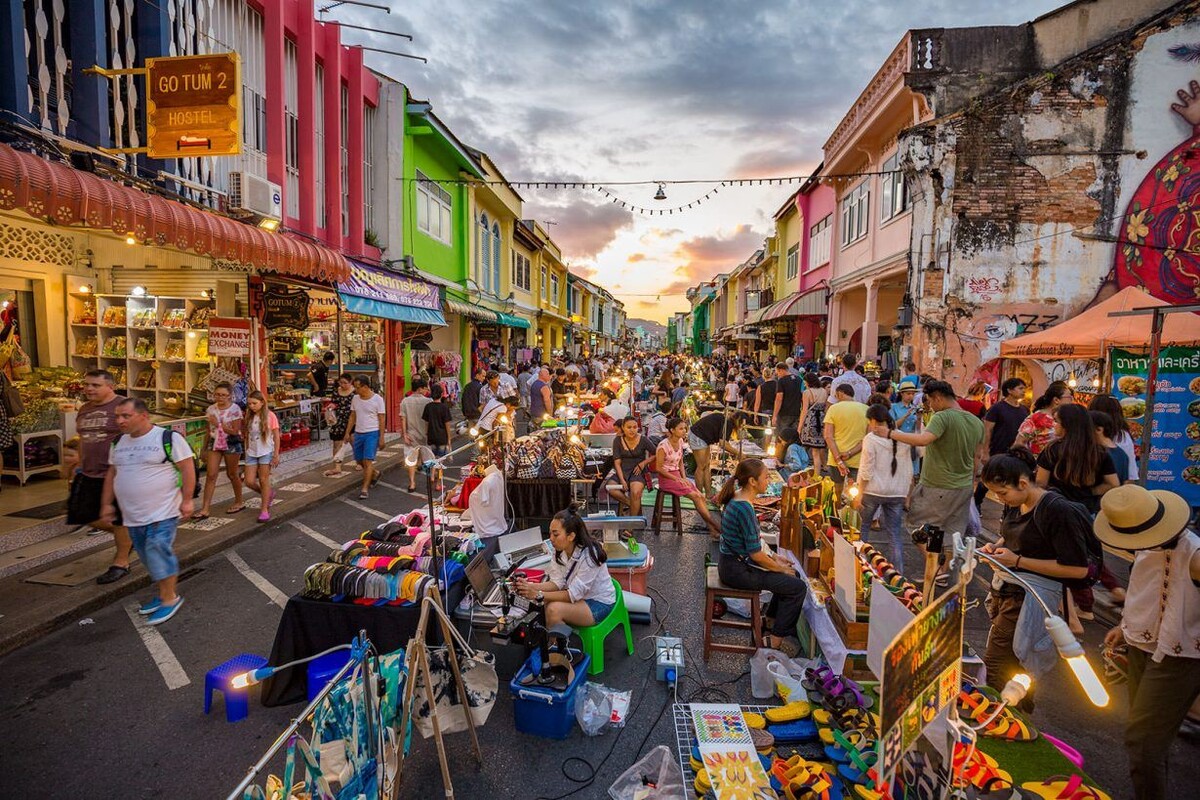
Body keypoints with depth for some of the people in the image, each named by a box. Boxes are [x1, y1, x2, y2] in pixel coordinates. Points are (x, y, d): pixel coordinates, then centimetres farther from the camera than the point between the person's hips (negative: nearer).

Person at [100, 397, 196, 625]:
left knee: (158, 553, -9)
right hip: (133, 515, 7)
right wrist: (107, 503, 17)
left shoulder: (168, 438, -12)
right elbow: (112, 473, 19)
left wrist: (186, 500, -16)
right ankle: (163, 594, 26)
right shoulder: (119, 442, 10)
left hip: (162, 512, -7)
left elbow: (187, 467, -13)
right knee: (149, 557, 13)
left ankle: (170, 598, 4)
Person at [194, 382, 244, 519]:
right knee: (210, 475, -3)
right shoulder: (211, 409, 5)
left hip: (231, 444, -4)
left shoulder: (235, 409, -9)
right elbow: (209, 430, 12)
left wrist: (218, 424, -17)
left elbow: (235, 431, -13)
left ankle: (239, 502, 27)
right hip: (214, 444, 4)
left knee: (232, 474, 8)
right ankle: (205, 509, -3)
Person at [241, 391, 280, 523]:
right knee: (249, 482, 0)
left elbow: (276, 436, -6)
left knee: (263, 480, 0)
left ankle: (265, 510, 11)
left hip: (266, 452, -4)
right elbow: (246, 435, 12)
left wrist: (276, 455, -9)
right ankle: (268, 495, 29)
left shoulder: (270, 416, -8)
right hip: (251, 453, 5)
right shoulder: (249, 417, 5)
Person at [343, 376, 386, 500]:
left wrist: (381, 437, -11)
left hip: (372, 434, -6)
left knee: (368, 461, -9)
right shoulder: (355, 399, 6)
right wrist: (347, 433, 11)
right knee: (359, 460, 14)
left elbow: (381, 420, -8)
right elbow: (352, 417, 14)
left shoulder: (377, 399, -10)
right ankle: (374, 475, 39)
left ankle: (364, 489, -4)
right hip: (358, 433, 6)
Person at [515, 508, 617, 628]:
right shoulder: (560, 551, -6)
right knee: (547, 603, -18)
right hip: (580, 597, 7)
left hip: (600, 603, -7)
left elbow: (574, 594, -25)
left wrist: (539, 594, -30)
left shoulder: (588, 556, -27)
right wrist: (531, 587, -25)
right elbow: (557, 583, -8)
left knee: (554, 609, -26)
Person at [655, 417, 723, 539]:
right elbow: (659, 468, -15)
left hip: (678, 476, 7)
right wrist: (677, 479, -16)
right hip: (666, 478, -7)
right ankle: (714, 525, -11)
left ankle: (712, 529, -14)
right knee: (695, 496, -19)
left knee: (701, 496, -12)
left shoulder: (680, 442, 5)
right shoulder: (663, 445, -17)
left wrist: (684, 478, -1)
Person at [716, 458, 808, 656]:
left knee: (792, 574, 18)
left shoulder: (737, 499, 4)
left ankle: (771, 618, 33)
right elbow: (756, 554, -21)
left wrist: (773, 556, 11)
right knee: (798, 587, -5)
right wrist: (781, 569, -6)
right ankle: (776, 640, 7)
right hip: (736, 570, -10)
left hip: (733, 560, 10)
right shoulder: (745, 509, -26)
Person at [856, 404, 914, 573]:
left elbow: (866, 471, -11)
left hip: (873, 490, -4)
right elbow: (908, 470, 8)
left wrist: (860, 494, -5)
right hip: (897, 492, 4)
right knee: (895, 532, 11)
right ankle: (899, 571, 12)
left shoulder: (871, 439, -11)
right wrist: (907, 493, 17)